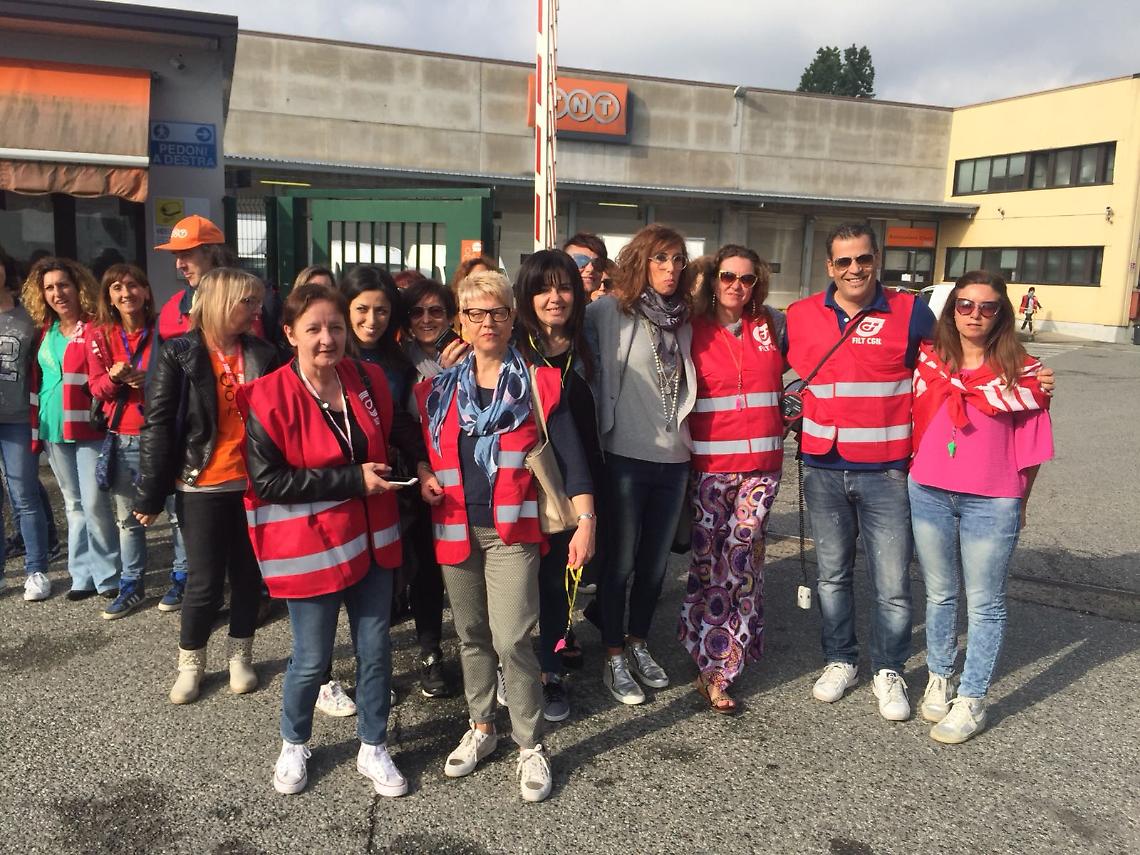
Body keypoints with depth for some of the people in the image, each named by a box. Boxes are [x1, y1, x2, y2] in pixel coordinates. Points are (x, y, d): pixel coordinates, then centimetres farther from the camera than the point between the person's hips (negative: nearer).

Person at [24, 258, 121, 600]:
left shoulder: (95, 328, -8)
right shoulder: (46, 330, 10)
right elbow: (38, 380, 17)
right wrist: (36, 425, 15)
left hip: (88, 428, -6)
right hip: (53, 429, 6)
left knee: (94, 503, -6)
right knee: (73, 504, 12)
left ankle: (107, 576, 7)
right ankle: (83, 575, 21)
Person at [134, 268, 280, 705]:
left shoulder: (263, 355, 3)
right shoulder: (179, 355, -6)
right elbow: (158, 424, -6)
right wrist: (151, 493, -8)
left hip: (253, 484, 3)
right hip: (203, 487, -3)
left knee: (248, 575, 12)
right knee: (205, 581, 4)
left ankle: (240, 655, 32)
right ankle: (190, 662, 27)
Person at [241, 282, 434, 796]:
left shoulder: (369, 381, 2)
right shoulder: (268, 398, -14)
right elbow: (267, 481, -18)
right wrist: (353, 479, -21)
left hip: (371, 539, 5)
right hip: (310, 547, -4)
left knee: (376, 649, 12)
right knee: (312, 659, 8)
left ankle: (373, 749, 32)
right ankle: (293, 745, 37)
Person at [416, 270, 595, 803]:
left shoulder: (538, 383, -3)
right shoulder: (439, 389, 8)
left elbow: (570, 455, -6)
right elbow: (423, 450, 20)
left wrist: (585, 522, -13)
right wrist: (423, 481, 0)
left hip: (512, 529, -4)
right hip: (456, 529, 4)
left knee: (511, 638, -9)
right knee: (471, 635, 14)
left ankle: (531, 747, 10)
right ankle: (481, 727, 34)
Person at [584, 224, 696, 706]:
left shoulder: (681, 319, 10)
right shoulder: (611, 311, -6)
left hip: (673, 457, 5)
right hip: (626, 455, -5)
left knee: (656, 561, 14)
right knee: (620, 560, 4)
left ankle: (638, 643, 34)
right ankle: (614, 659, 20)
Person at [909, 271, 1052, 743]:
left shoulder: (1021, 371, -4)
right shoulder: (928, 360, 3)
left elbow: (1031, 444, 0)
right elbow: (911, 420, 11)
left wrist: (1019, 500, 4)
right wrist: (910, 475, 8)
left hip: (992, 502, -2)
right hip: (928, 495, 3)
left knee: (985, 604, 7)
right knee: (939, 595, 16)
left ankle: (971, 701, 19)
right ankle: (939, 680, 33)